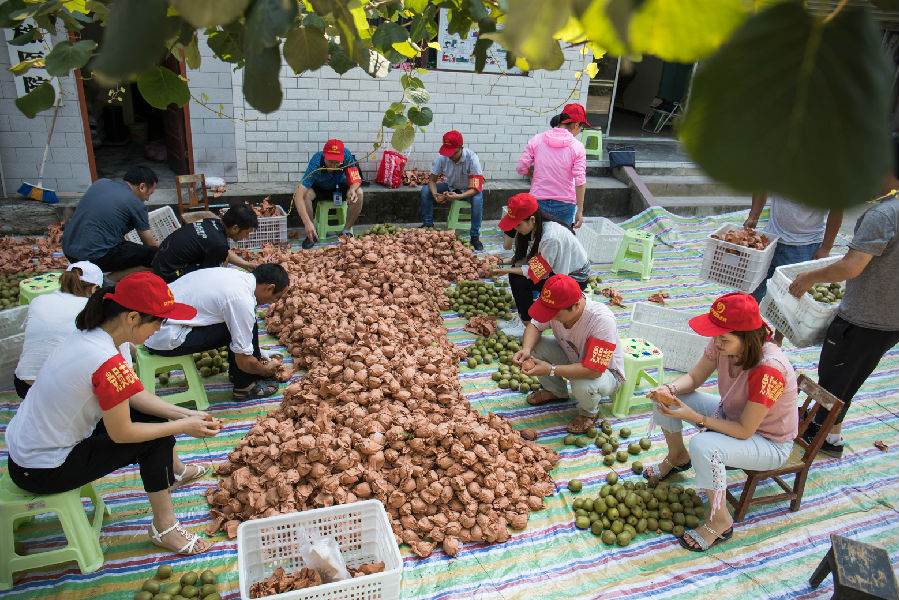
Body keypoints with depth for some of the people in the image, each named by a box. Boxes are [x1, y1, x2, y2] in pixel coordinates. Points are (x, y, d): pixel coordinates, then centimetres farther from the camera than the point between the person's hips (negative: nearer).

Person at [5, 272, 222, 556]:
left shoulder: (89, 334, -4)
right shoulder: (109, 364, -32)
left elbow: (135, 395, 3)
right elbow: (121, 434, -20)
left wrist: (185, 414, -5)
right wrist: (183, 426, -10)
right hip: (43, 473, -9)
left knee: (151, 413, 15)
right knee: (156, 439, -5)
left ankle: (175, 470, 39)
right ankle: (164, 527, 9)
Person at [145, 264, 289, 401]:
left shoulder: (233, 273, 5)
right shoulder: (242, 300, -21)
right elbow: (245, 362, -15)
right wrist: (266, 370, 8)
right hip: (165, 340, -9)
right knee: (246, 326, -11)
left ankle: (235, 372, 24)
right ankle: (245, 387, 4)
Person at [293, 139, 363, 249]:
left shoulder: (346, 155, -30)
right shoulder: (315, 165, -37)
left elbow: (356, 179, -20)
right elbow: (298, 196, -44)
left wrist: (352, 189, -45)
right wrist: (307, 223, -56)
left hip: (339, 186, 2)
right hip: (318, 188, -2)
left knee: (358, 193, -28)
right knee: (305, 194, -34)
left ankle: (347, 231, -10)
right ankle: (312, 233, -12)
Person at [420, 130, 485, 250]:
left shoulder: (472, 158, -30)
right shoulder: (442, 157, -19)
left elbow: (476, 188, -33)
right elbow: (432, 180, -9)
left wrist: (458, 196, -49)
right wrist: (435, 194, -32)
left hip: (468, 190, -4)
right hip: (451, 187, 4)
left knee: (478, 199, -38)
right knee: (425, 190, -15)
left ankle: (475, 236, -25)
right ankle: (428, 225, 0)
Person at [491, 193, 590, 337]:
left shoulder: (552, 238, -33)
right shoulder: (536, 227, -6)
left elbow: (539, 270, -23)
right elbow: (525, 257, 5)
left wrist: (507, 270, -20)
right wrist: (503, 261, -8)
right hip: (556, 268, 9)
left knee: (520, 282, -21)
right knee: (515, 274, -7)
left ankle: (526, 325, -5)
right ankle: (522, 317, 4)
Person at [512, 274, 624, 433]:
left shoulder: (602, 320, -39)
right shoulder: (556, 306, -23)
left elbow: (594, 370, -38)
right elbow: (535, 326, -3)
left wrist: (551, 369, -39)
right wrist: (526, 349, -25)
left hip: (604, 371, -6)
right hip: (571, 358, 6)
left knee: (583, 386, -39)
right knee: (534, 344, -14)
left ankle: (589, 413, 2)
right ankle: (556, 392, 13)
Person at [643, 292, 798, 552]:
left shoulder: (769, 369, -37)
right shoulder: (724, 344, -17)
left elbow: (744, 431, -29)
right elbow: (694, 377, -4)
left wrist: (694, 417, -33)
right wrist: (669, 389, -25)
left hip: (769, 442, -7)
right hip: (731, 413, 7)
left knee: (703, 446, -35)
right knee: (665, 398, -4)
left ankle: (720, 520, -9)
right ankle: (678, 457, 24)